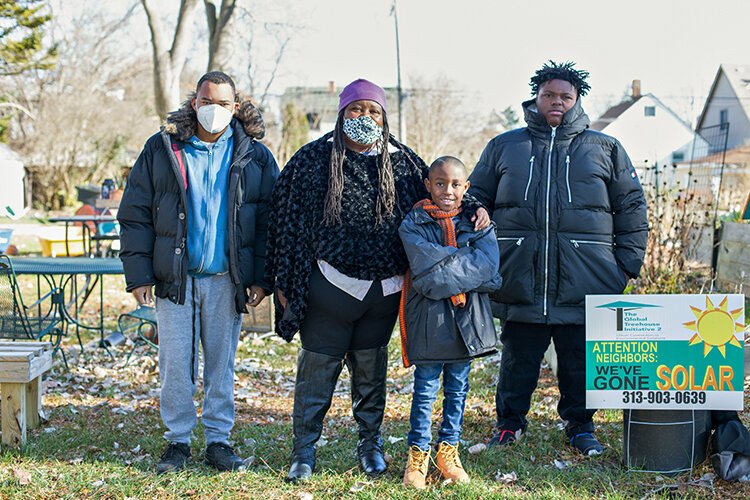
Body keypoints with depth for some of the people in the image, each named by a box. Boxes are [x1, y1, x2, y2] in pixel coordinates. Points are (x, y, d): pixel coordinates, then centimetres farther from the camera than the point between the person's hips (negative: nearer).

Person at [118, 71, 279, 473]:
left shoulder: (255, 157, 3)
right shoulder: (161, 150, 2)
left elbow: (269, 222, 5)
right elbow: (135, 215, 2)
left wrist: (261, 278, -3)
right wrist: (139, 274, -4)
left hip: (227, 281, 0)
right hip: (175, 278, 0)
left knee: (221, 363, 8)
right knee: (175, 364, 2)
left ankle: (219, 440, 19)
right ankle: (178, 441, 15)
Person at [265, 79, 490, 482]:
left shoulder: (402, 161, 6)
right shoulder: (313, 159, -1)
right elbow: (287, 219, 1)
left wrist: (473, 209, -4)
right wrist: (284, 282, -2)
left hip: (384, 292, 3)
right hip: (330, 287, -2)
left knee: (371, 370, 14)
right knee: (317, 370, 1)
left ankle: (370, 443, 29)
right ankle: (304, 451, 13)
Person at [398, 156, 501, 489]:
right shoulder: (414, 225, -3)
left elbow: (489, 262, -11)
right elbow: (428, 273, -17)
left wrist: (447, 265, -17)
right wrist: (470, 267, -14)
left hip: (467, 321, 3)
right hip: (429, 321, -3)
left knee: (457, 390, 13)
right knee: (425, 392, 5)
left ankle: (448, 450, 26)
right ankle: (418, 455, 17)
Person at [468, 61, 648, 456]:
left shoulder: (605, 149, 13)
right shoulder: (504, 146, 13)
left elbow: (632, 209, 13)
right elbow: (475, 199, 16)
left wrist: (627, 264, 5)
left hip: (585, 278, 0)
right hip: (519, 277, 0)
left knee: (581, 359, 6)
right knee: (518, 357, 7)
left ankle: (580, 426, 22)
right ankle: (510, 422, 23)